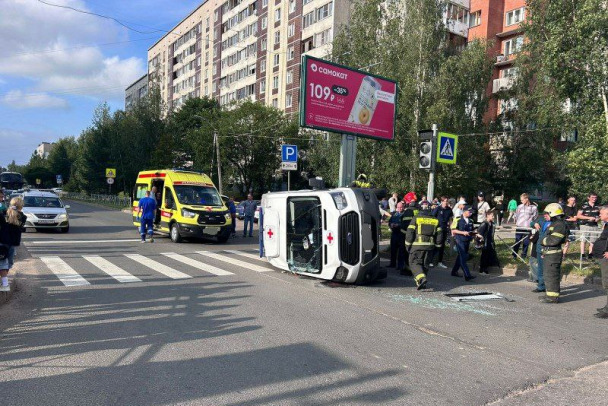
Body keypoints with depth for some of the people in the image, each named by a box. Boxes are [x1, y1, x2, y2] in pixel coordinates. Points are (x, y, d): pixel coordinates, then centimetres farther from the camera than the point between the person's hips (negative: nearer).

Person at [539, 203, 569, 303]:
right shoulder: (554, 224, 17)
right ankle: (549, 293, 28)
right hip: (548, 253, 11)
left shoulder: (560, 225, -17)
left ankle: (553, 296, 1)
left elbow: (554, 240, -25)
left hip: (553, 254, -11)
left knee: (551, 275, -6)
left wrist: (543, 241, -8)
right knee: (547, 274, 18)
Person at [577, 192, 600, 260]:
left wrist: (598, 218, -4)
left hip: (594, 226, 4)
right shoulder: (584, 206, -5)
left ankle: (590, 254, 17)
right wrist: (589, 217, -15)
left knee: (592, 241, 6)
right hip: (585, 225, -4)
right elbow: (578, 215, -7)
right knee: (583, 240, -2)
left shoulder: (598, 207, 8)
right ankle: (582, 254, 2)